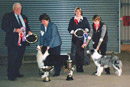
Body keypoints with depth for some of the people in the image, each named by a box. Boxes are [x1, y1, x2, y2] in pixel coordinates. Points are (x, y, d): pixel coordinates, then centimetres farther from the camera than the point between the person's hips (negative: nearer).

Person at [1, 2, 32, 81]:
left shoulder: (24, 17, 18)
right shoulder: (7, 16, -1)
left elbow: (27, 27, 26)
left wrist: (29, 31, 3)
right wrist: (15, 30, -20)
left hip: (22, 42, 6)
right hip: (13, 42, -6)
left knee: (19, 58, 12)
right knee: (12, 59, -5)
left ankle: (16, 72, 25)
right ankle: (11, 75, 3)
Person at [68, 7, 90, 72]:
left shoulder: (84, 19, 13)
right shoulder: (72, 20, 13)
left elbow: (88, 27, 12)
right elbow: (69, 28, 10)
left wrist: (86, 30, -9)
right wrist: (73, 32, -9)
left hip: (82, 38, 0)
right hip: (75, 39, 0)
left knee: (81, 53, -4)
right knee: (74, 53, -9)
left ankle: (81, 67, 4)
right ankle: (77, 67, -1)